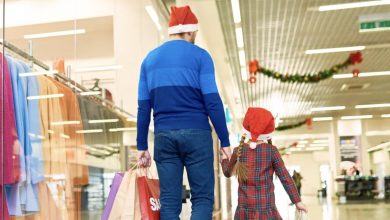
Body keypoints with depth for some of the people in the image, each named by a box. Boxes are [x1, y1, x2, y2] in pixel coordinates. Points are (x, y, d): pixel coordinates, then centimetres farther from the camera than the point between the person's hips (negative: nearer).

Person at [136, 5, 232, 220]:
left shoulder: (150, 59, 12)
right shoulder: (199, 56, 0)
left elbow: (143, 108, 10)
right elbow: (212, 102, -7)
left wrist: (142, 146, 13)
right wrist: (225, 141, -3)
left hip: (163, 136, 4)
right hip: (196, 134, -3)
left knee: (169, 201, 7)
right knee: (202, 198, 3)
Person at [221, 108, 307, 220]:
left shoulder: (239, 150, 2)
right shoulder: (271, 150, -3)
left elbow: (228, 173, 18)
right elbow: (285, 177, -3)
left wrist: (224, 158, 38)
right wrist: (297, 201, 4)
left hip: (244, 207, 2)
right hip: (266, 207, -2)